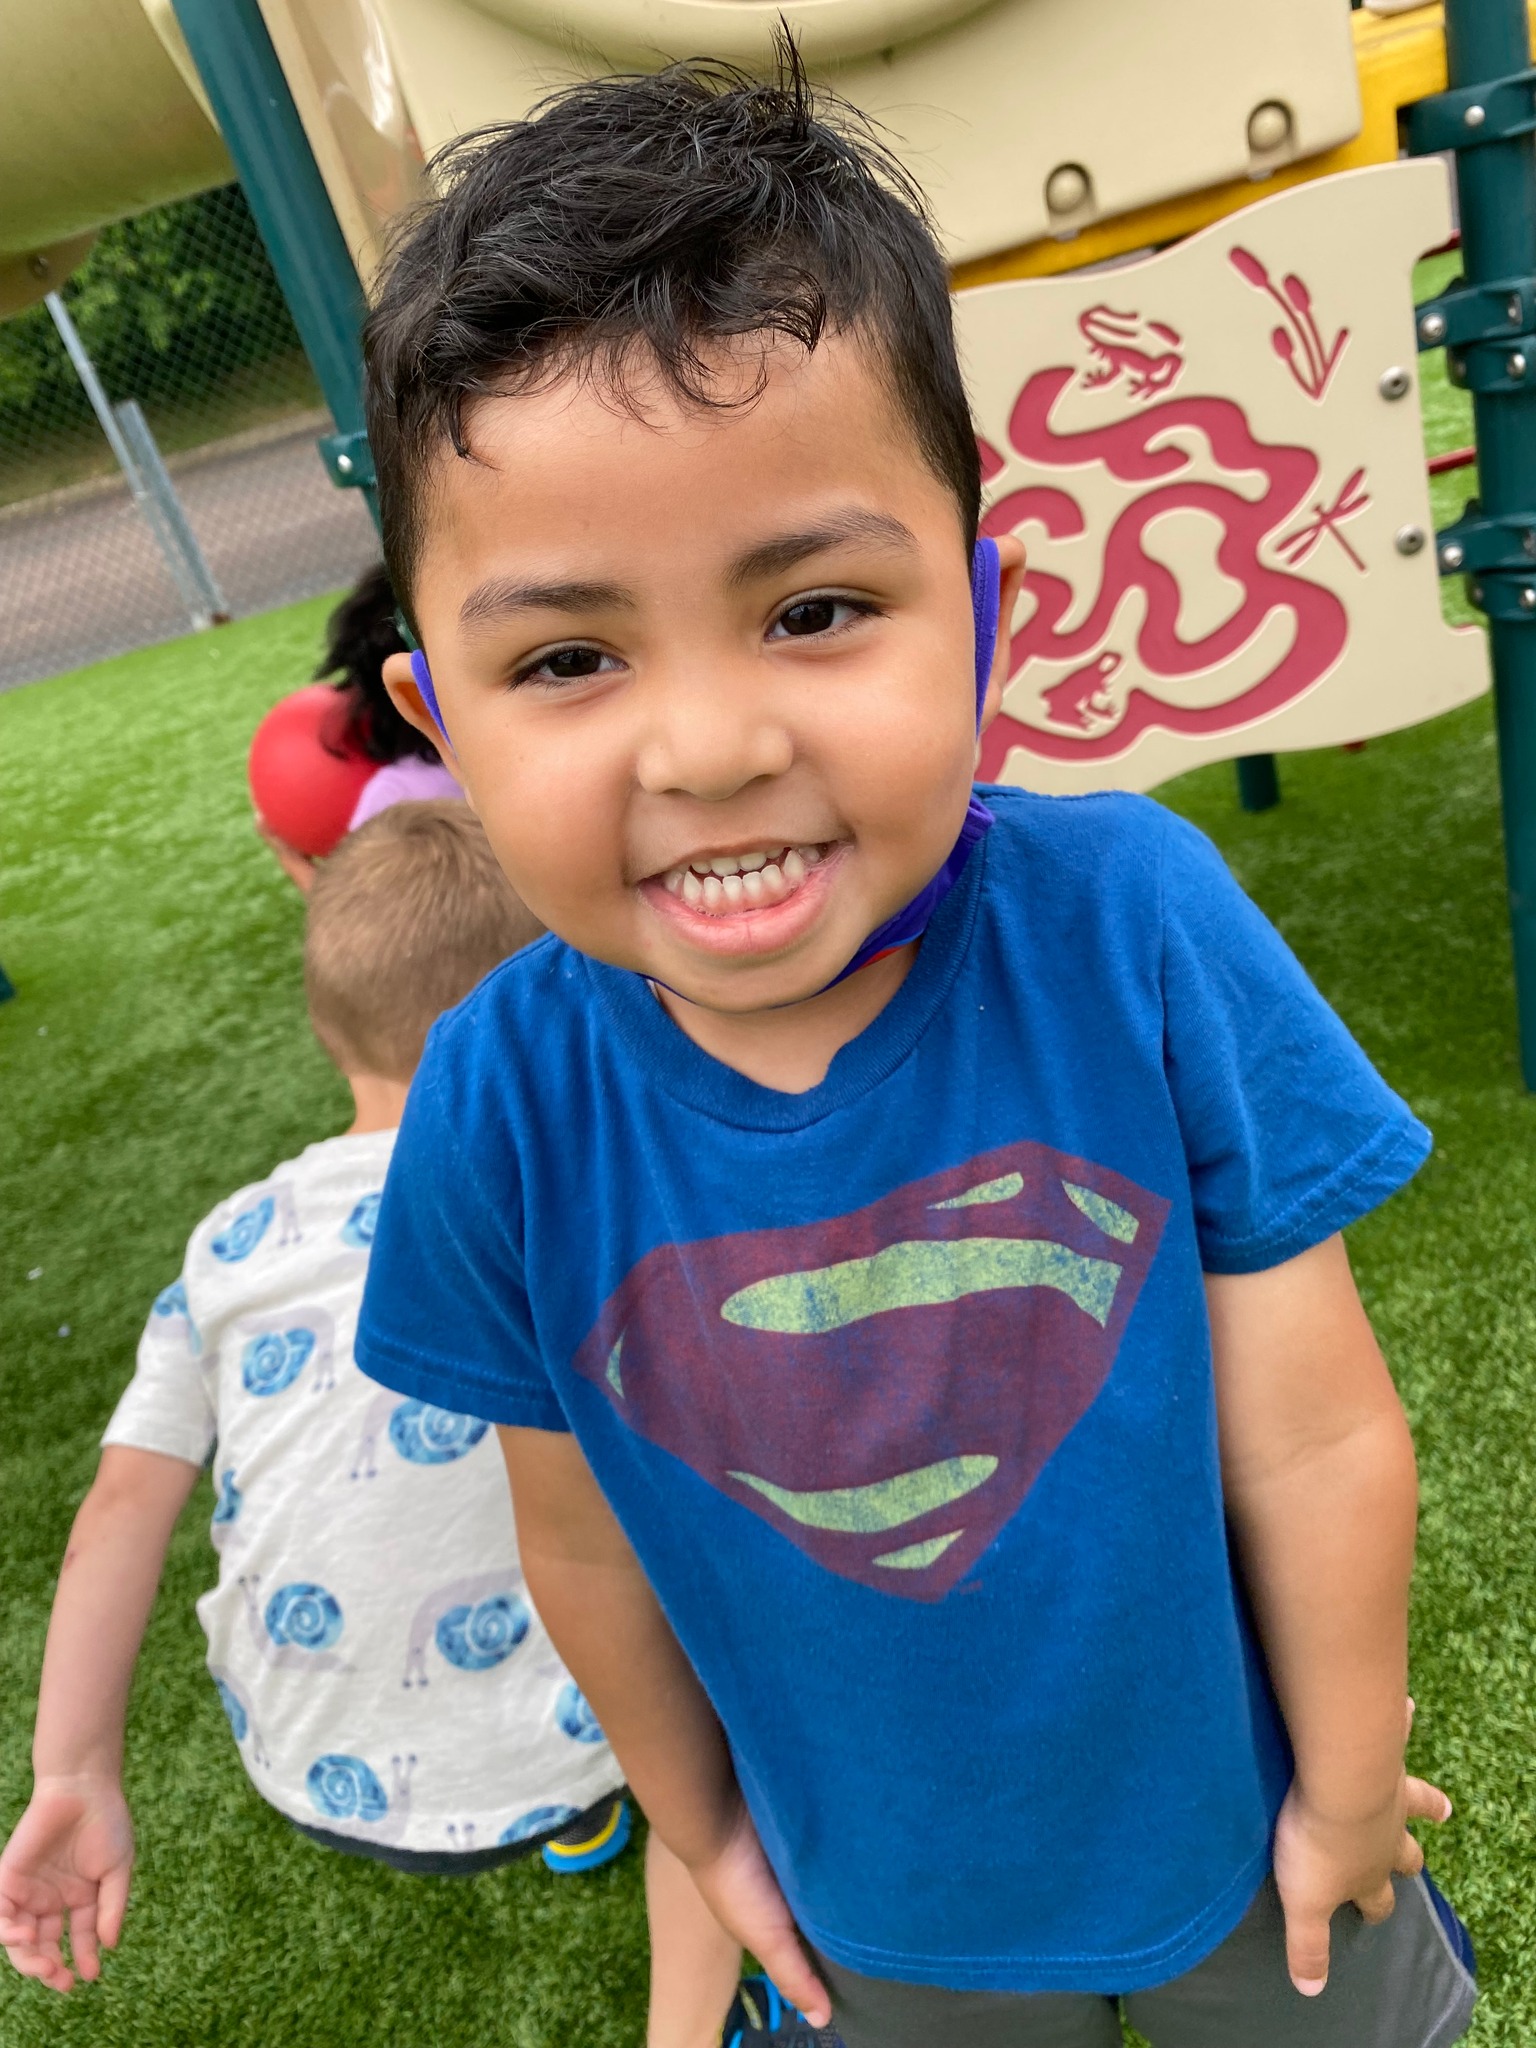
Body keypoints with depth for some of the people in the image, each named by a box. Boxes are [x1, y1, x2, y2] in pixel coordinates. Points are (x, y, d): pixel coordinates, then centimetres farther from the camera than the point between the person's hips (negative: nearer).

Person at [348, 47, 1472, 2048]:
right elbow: (584, 1540, -8)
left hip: (1235, 1822, 0)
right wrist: (703, 1827, 7)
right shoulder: (498, 1115, -25)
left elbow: (1317, 1438, -18)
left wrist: (1348, 1792, -4)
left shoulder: (1137, 924, -29)